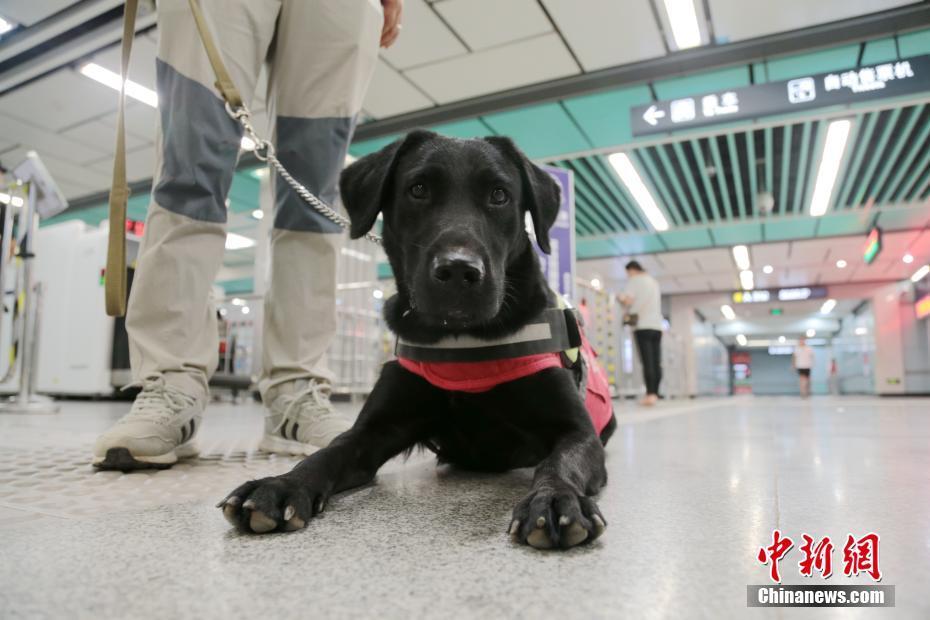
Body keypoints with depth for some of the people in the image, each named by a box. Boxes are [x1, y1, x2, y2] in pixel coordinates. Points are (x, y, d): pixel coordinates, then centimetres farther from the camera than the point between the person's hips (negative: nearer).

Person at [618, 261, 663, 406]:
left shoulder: (635, 280, 2)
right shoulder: (654, 281, 22)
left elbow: (629, 300, -9)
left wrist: (621, 298, 10)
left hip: (642, 326, -6)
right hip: (657, 325, 6)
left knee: (647, 362, -12)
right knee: (656, 362, 4)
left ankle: (651, 394, -17)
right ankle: (655, 394, 5)